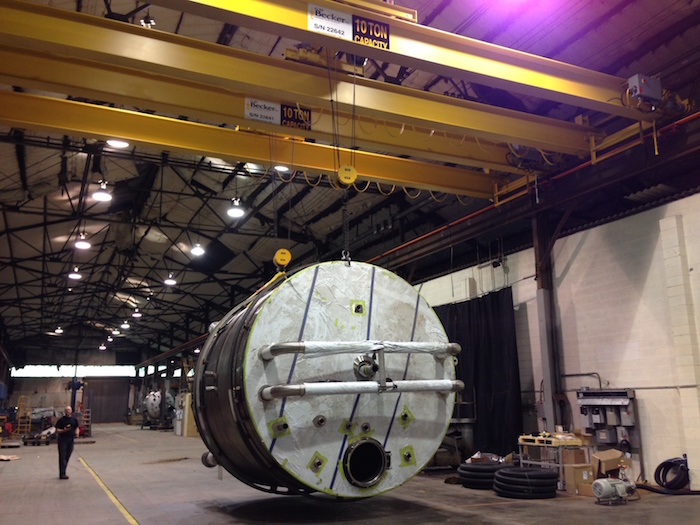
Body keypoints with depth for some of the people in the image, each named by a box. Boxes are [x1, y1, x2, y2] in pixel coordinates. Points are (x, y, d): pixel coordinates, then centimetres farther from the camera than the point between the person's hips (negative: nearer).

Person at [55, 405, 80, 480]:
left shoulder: (74, 420, 10)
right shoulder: (61, 420, -3)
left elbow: (77, 428, 17)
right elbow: (57, 430, -4)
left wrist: (77, 433, -3)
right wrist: (64, 430, -21)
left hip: (71, 439, 5)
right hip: (62, 439, -4)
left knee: (67, 457, 9)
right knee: (62, 457, -6)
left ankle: (62, 473, 19)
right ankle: (62, 474, -5)